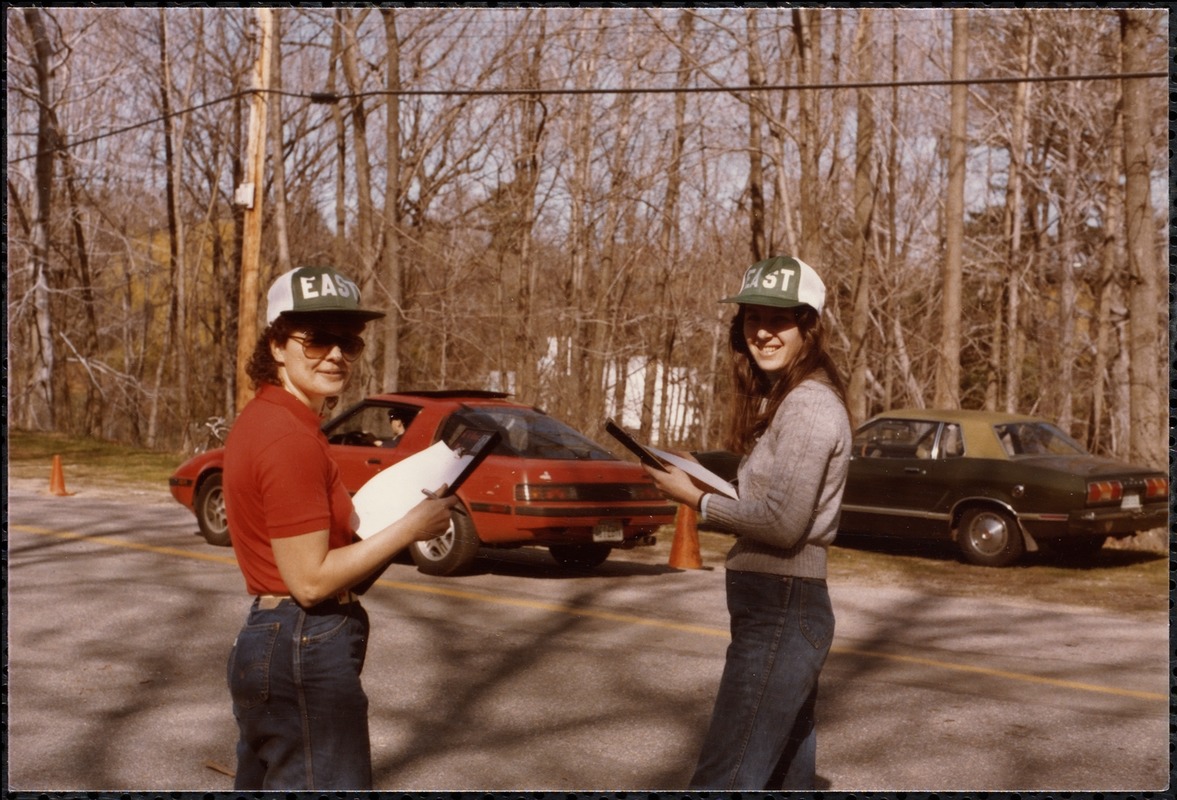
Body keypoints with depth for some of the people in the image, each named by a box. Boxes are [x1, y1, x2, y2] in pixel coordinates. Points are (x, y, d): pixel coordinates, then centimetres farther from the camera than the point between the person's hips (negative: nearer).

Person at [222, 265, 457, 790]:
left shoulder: (261, 418, 10)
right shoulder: (292, 439, -20)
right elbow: (311, 580, -21)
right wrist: (409, 528, -14)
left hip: (261, 642, 11)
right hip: (305, 657, -11)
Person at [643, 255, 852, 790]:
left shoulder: (807, 405, -14)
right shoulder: (783, 400, 16)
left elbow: (784, 523, -21)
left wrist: (695, 500, -10)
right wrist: (709, 492, 2)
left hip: (781, 612, -10)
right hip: (776, 607, 10)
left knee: (723, 780, -11)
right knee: (789, 774, 15)